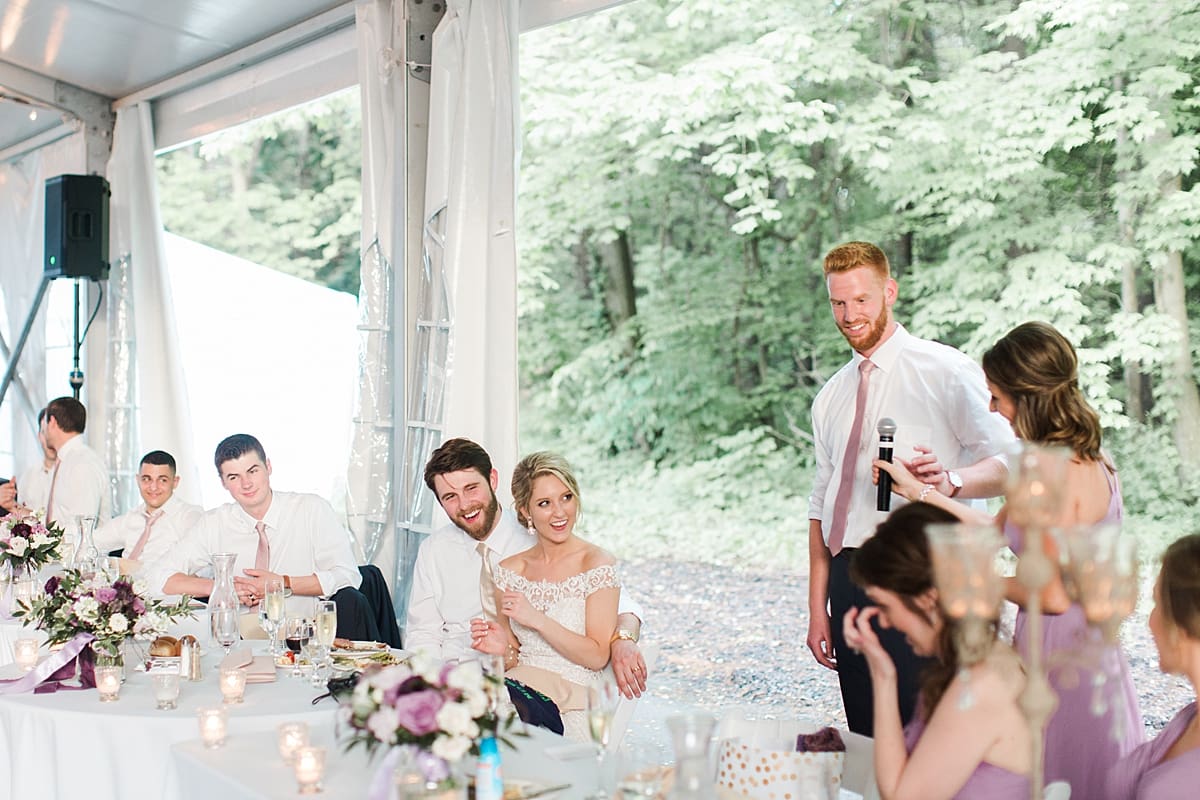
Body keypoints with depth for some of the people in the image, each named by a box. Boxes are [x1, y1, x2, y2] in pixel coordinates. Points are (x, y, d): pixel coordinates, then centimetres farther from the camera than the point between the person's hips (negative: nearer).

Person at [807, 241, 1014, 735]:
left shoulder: (945, 371, -1)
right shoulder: (831, 397, 17)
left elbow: (1010, 463, -10)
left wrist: (950, 481, -31)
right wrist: (818, 608, 12)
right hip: (848, 580, 6)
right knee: (866, 740, 8)